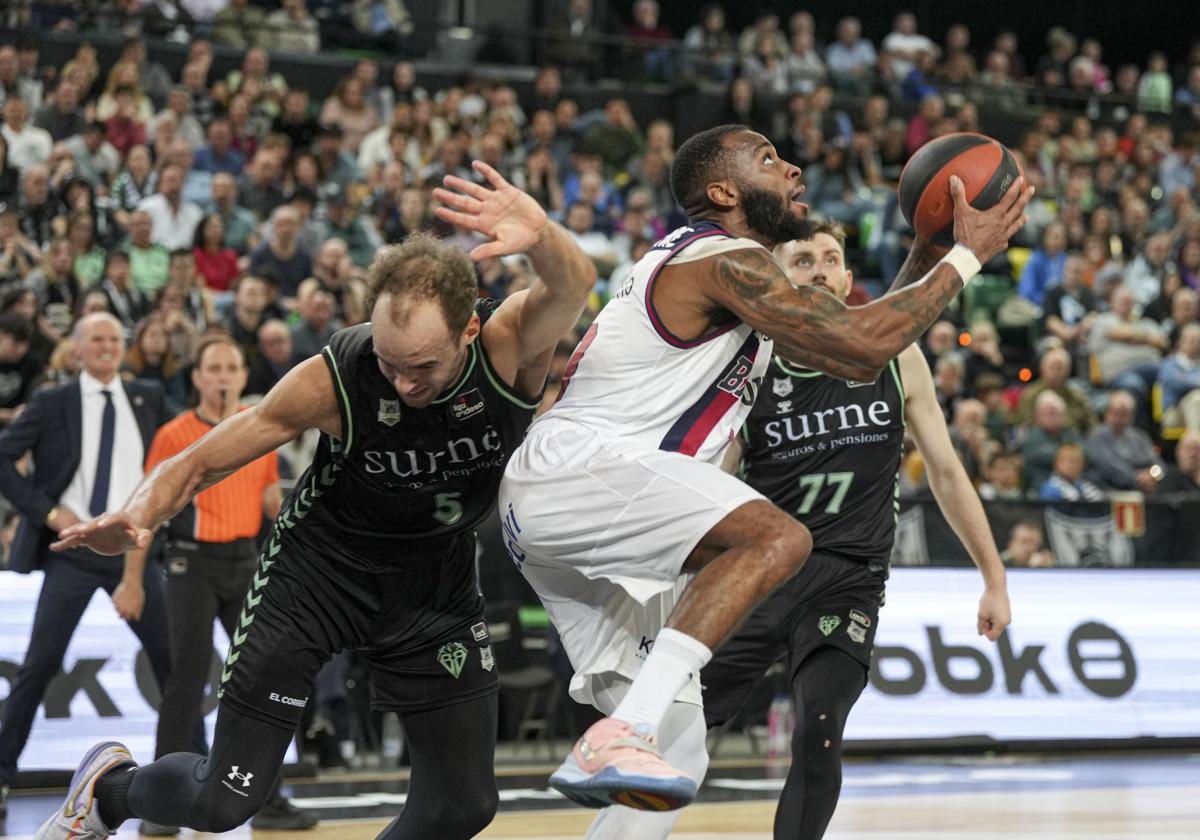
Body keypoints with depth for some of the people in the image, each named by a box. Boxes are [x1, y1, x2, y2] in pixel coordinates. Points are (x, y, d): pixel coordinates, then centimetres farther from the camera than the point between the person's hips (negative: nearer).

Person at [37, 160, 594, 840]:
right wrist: (140, 517, -39)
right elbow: (199, 462, -18)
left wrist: (541, 236, -73)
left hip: (438, 575, 2)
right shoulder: (333, 380, -28)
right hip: (320, 567, -2)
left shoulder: (512, 346, -26)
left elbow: (575, 287, -50)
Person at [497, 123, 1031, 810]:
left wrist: (929, 250, 19)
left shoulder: (731, 266, 24)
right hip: (575, 464, -11)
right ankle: (619, 742, -37)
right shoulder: (729, 260, -9)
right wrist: (967, 257, -7)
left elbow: (859, 364, 24)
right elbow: (865, 342, -18)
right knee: (778, 538, -29)